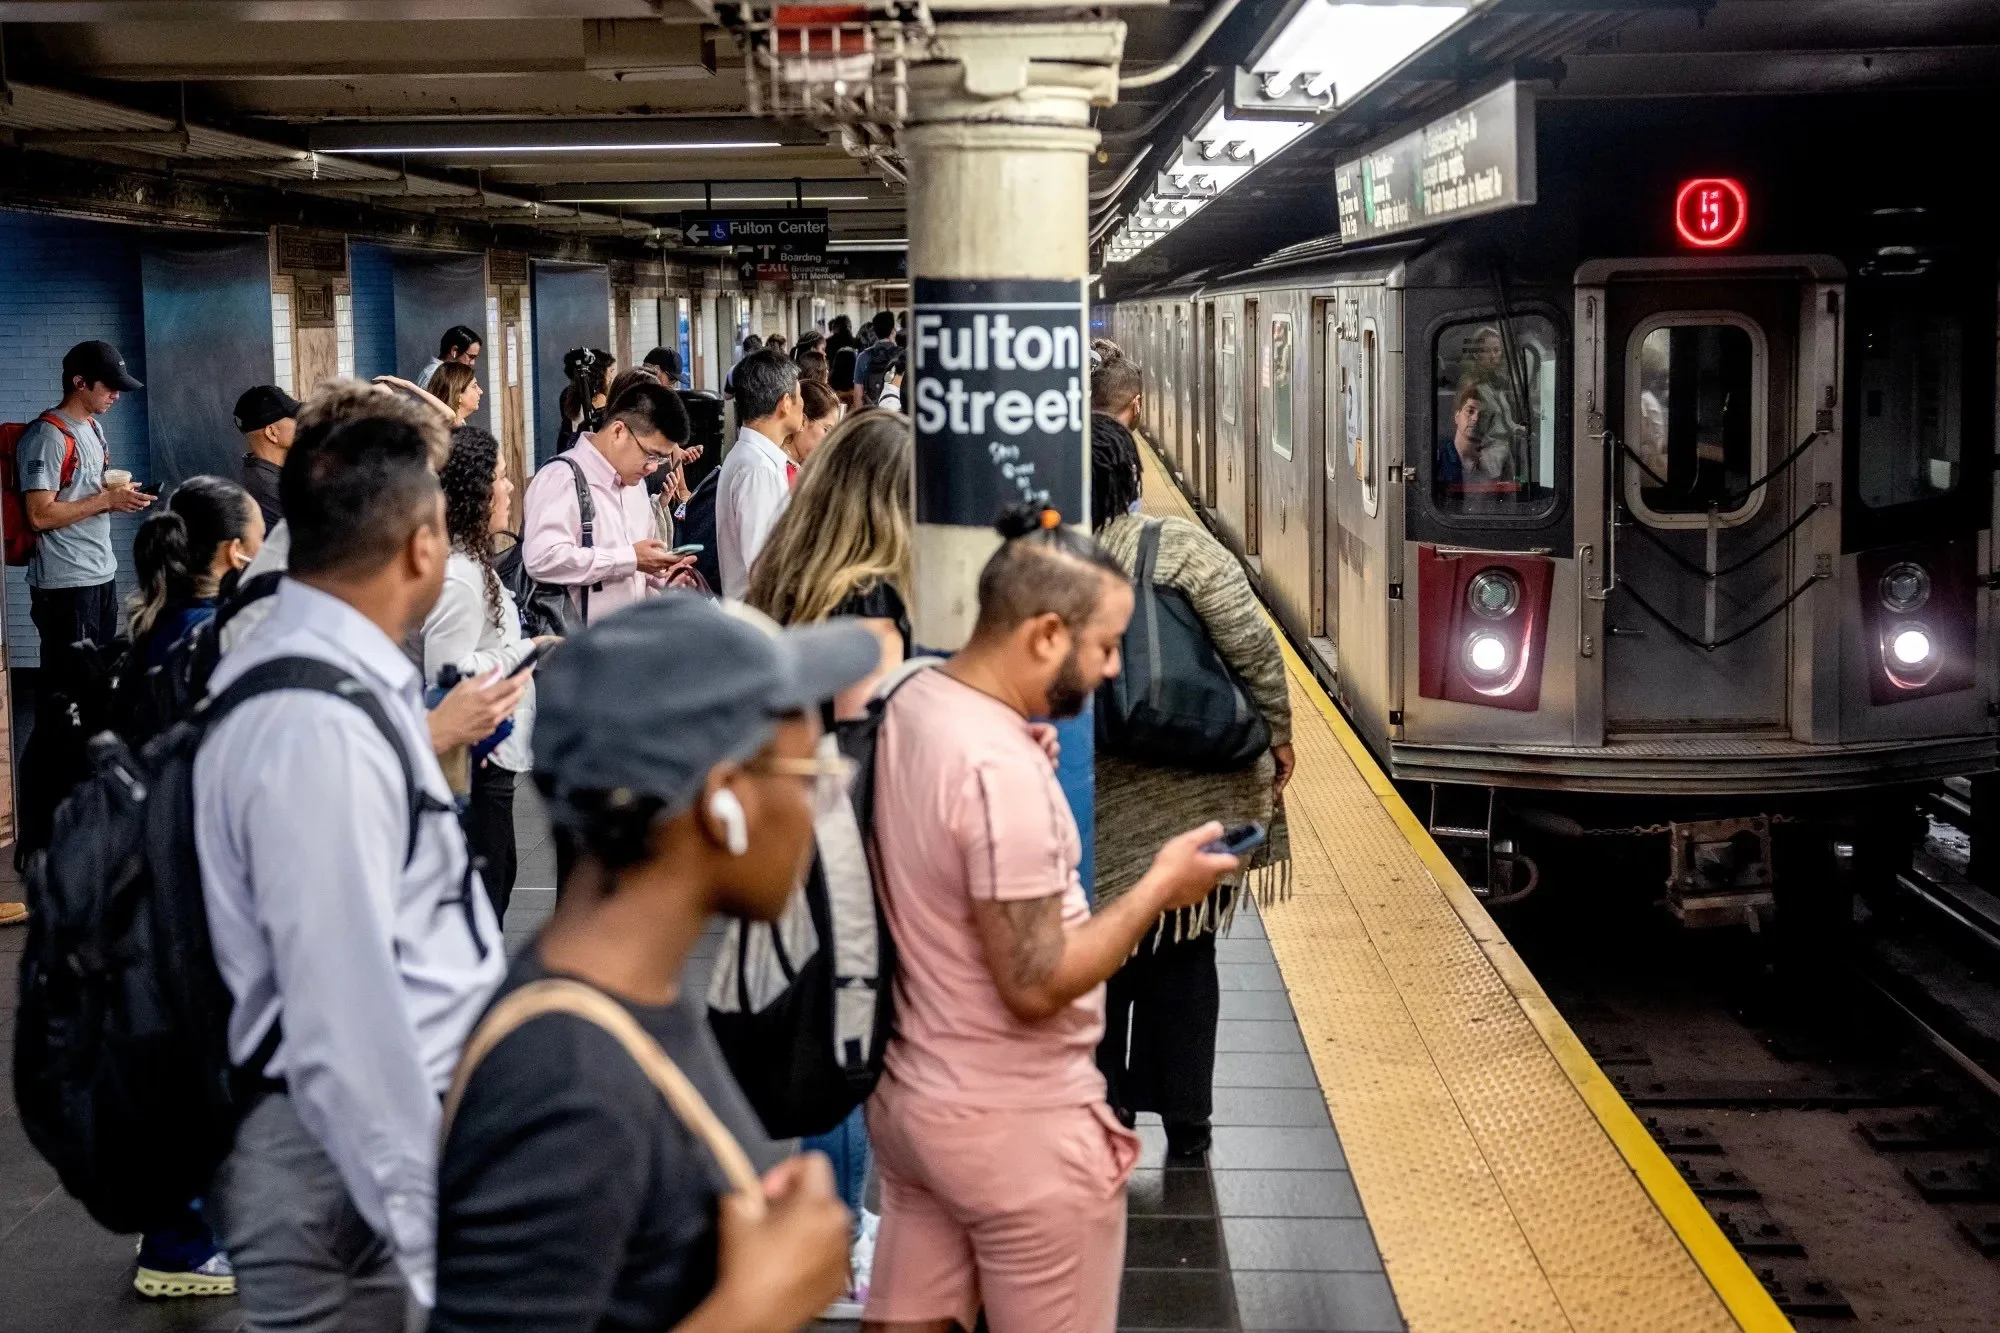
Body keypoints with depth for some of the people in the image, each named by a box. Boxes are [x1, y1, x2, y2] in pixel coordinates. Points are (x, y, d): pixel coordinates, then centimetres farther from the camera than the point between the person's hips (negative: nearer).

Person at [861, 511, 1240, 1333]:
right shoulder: (1001, 770, -27)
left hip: (908, 1095, 9)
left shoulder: (910, 702, 0)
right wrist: (1161, 886, -16)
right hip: (1015, 1127, -9)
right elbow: (1036, 986, -26)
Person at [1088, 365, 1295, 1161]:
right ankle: (1185, 1125, 21)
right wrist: (1276, 734, -5)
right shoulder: (1182, 549, -12)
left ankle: (1104, 1109, 24)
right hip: (1194, 797, 0)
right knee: (1183, 959, 13)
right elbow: (1252, 646, -17)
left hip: (1102, 810, 0)